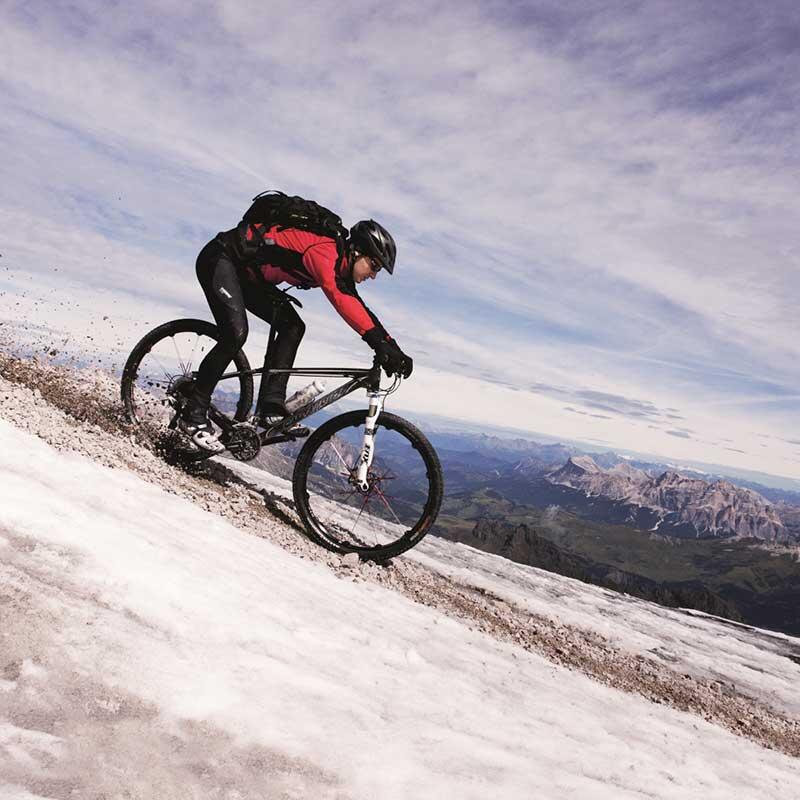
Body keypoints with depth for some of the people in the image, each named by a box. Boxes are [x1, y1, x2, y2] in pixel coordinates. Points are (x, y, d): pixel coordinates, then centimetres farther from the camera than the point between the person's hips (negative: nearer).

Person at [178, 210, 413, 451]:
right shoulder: (324, 252, -26)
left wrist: (393, 348, -5)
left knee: (293, 327, -3)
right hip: (220, 257, -9)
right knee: (236, 334, -24)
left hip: (245, 273, 9)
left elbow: (358, 307, 4)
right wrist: (379, 343, -49)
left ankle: (270, 408, -5)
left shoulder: (339, 268, 2)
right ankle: (193, 415, -12)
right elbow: (339, 298, -43)